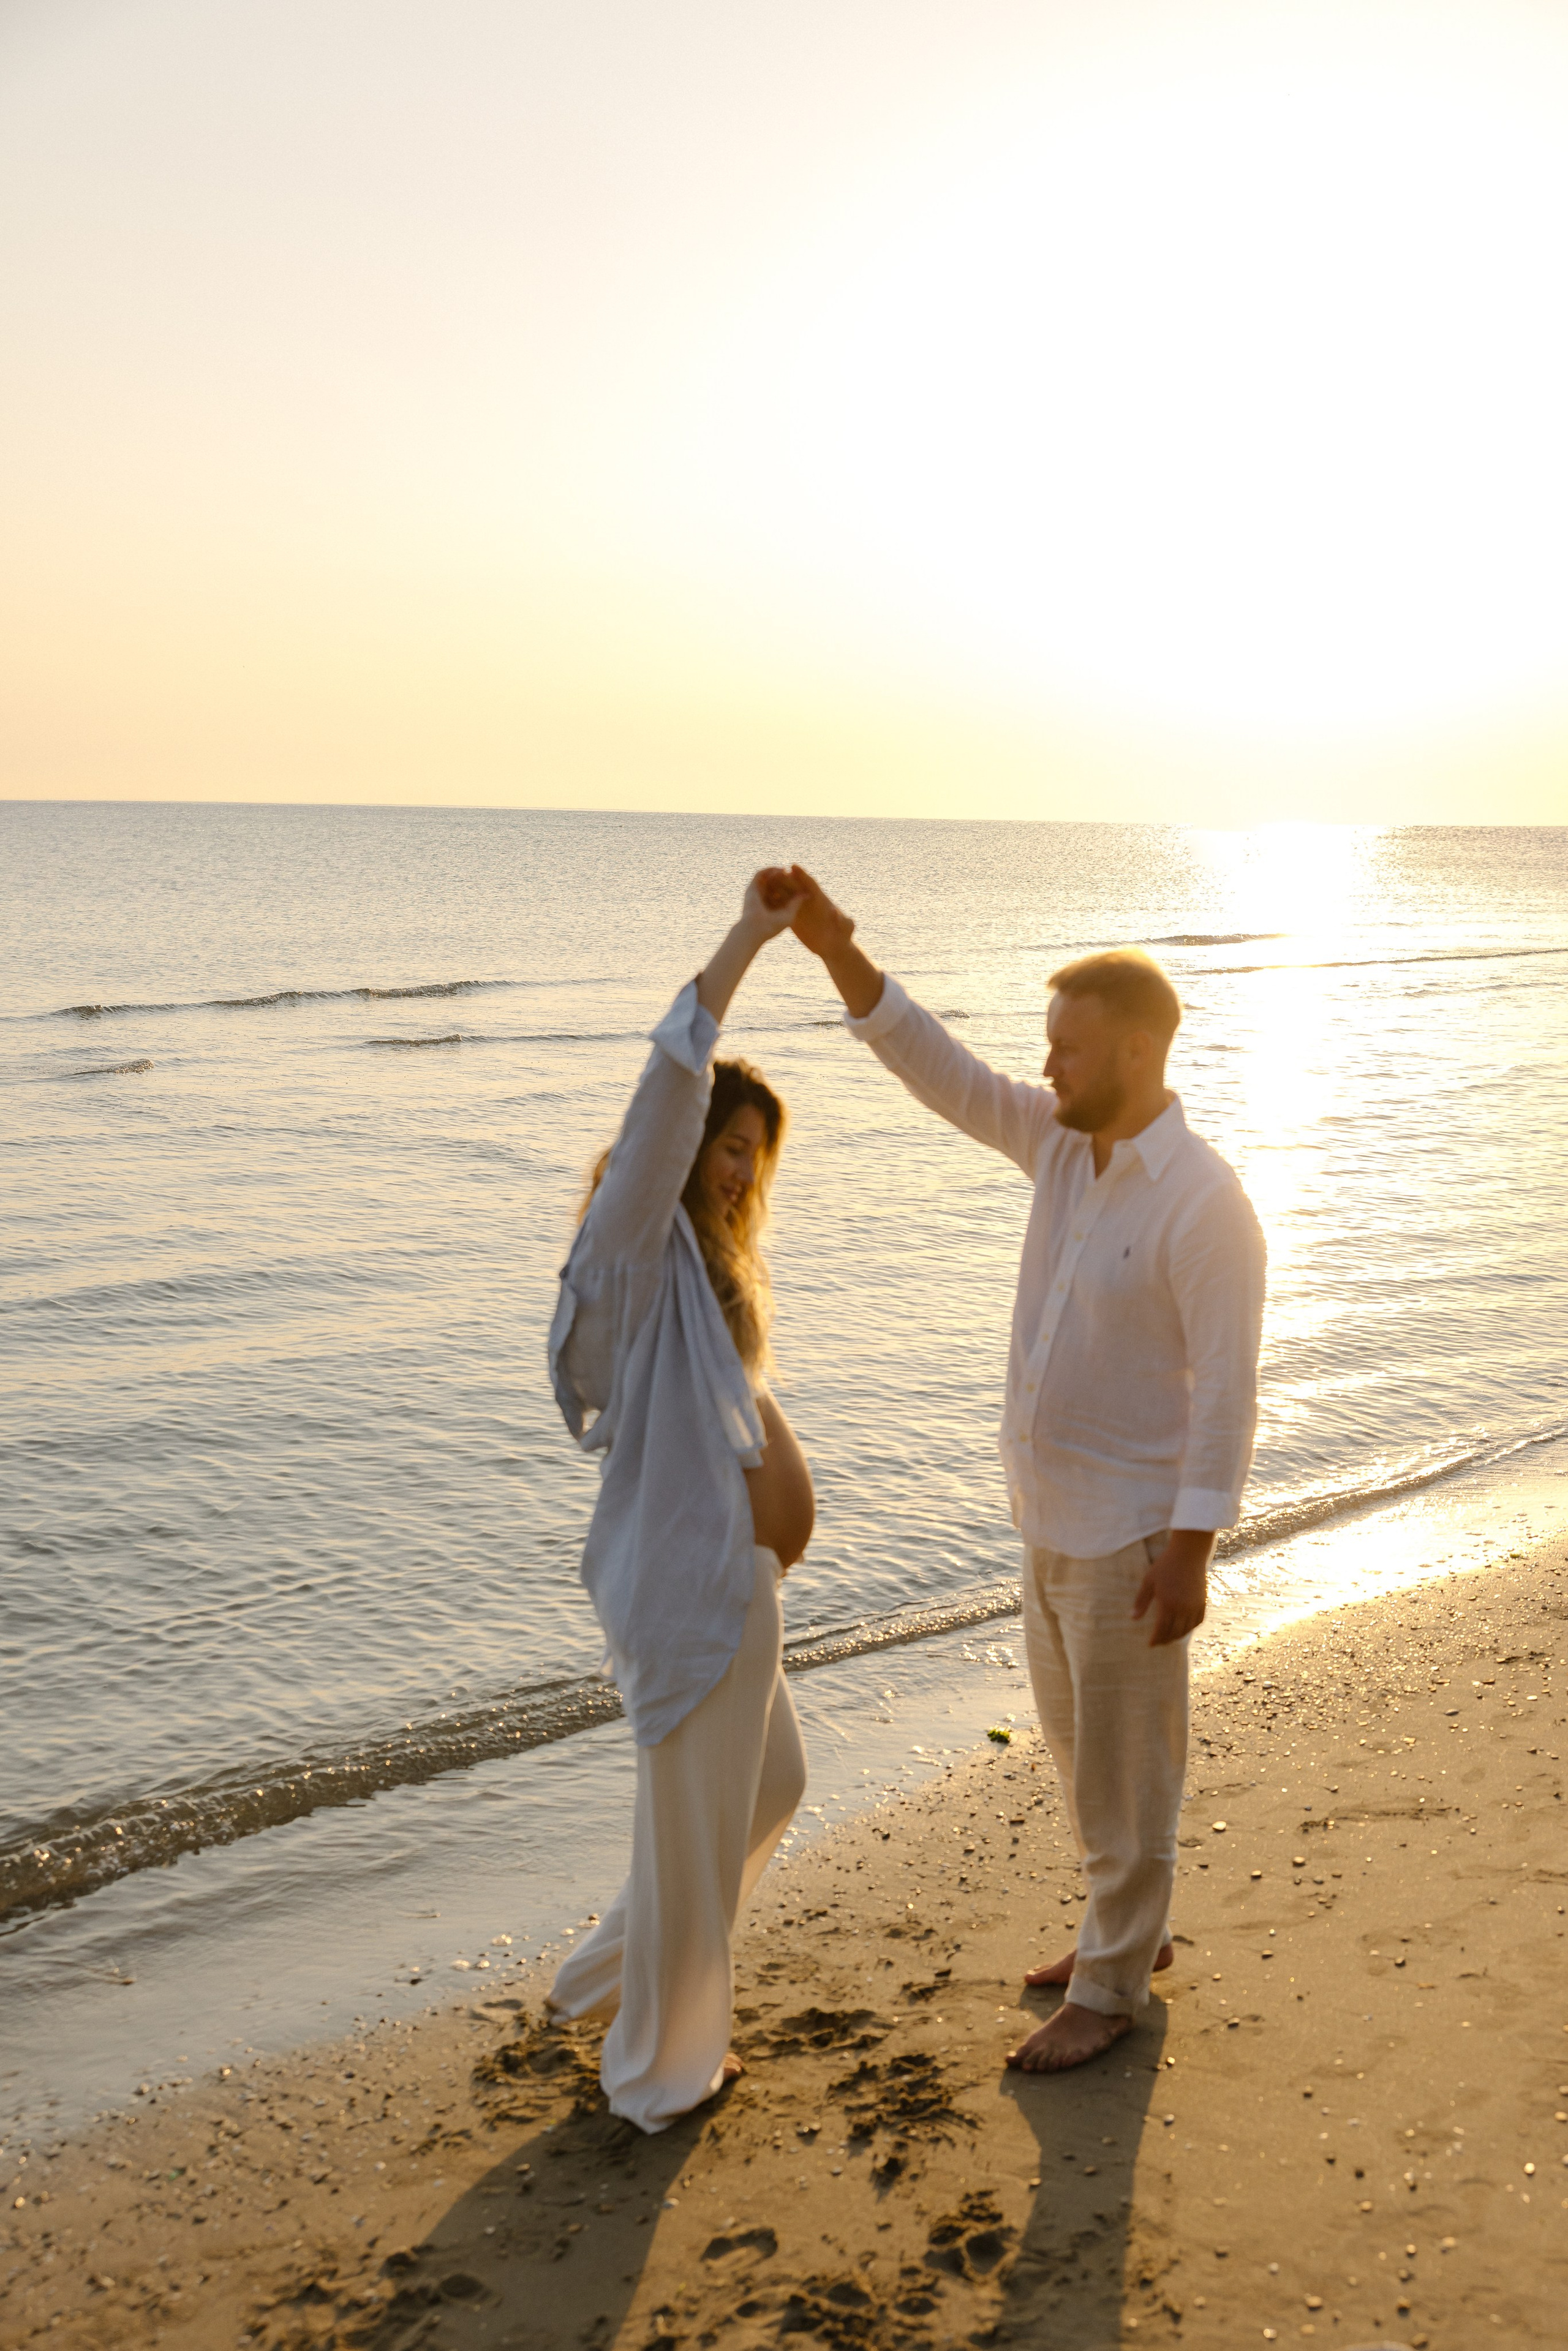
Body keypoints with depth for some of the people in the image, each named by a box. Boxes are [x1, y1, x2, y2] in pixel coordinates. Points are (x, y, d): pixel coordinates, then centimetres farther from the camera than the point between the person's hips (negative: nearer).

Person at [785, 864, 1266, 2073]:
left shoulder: (1204, 1202, -22)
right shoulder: (1066, 1143, 1)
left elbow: (1226, 1393, -20)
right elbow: (939, 1070, -3)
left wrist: (1188, 1555, -20)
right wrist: (837, 950, -15)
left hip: (1132, 1532, -8)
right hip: (1053, 1518, 8)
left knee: (1124, 1765, 7)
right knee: (1079, 1742, 22)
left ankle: (1111, 1985, 24)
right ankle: (1131, 1927, 41)